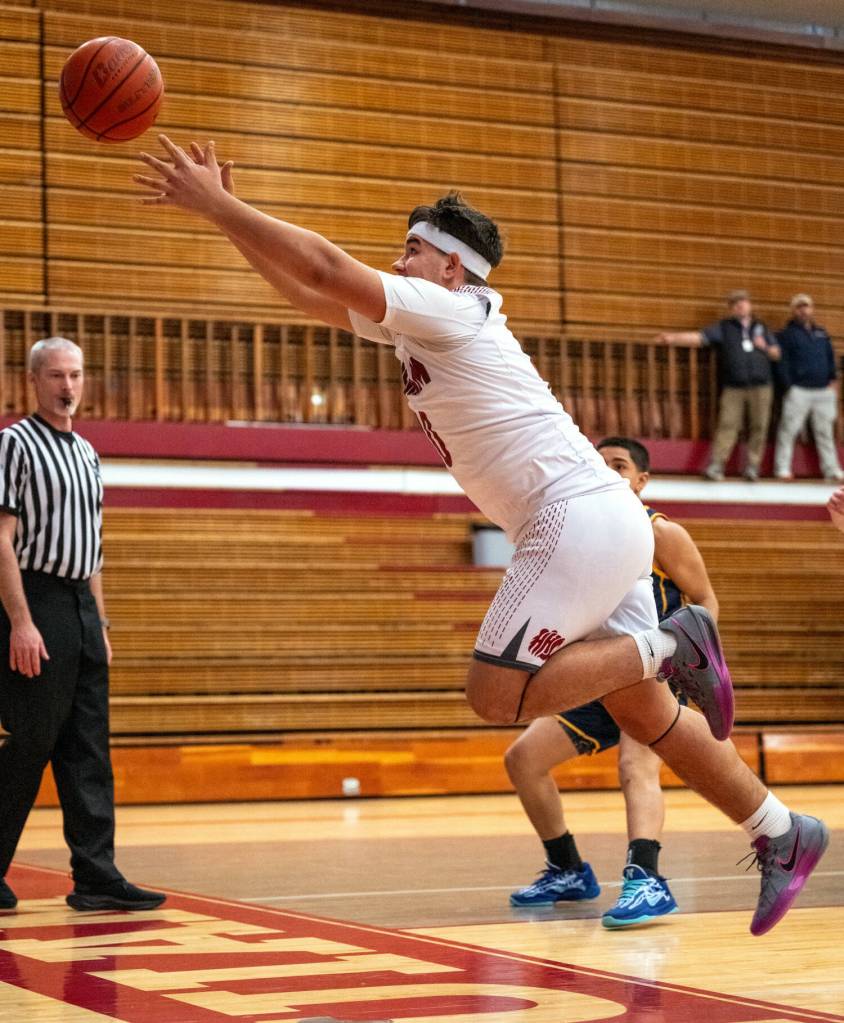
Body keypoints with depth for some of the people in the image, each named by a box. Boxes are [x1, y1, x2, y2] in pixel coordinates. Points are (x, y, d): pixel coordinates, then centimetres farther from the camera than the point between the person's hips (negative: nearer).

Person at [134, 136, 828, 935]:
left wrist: (216, 204, -10)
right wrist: (222, 212, 14)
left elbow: (325, 267, -15)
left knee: (496, 695, -13)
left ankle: (668, 644, -6)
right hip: (596, 527, 10)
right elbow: (307, 293, 19)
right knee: (642, 711, 12)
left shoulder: (450, 309, -7)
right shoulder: (410, 326, 19)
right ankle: (781, 835, 18)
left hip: (580, 518, -10)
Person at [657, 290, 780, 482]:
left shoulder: (761, 328, 17)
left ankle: (752, 466, 6)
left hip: (760, 387, 3)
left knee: (759, 427, -1)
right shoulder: (723, 328, 7)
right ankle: (716, 466, -13)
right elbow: (699, 337, -6)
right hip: (733, 387, -3)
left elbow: (776, 354, 22)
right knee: (727, 425, -11)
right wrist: (673, 337, -20)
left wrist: (765, 347, -1)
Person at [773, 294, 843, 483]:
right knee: (789, 430, -6)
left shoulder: (821, 333, 18)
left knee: (825, 431, 8)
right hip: (799, 390, -5)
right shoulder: (787, 333, 1)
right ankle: (782, 468, -1)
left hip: (824, 390, 5)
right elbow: (782, 362, -5)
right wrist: (788, 386, -13)